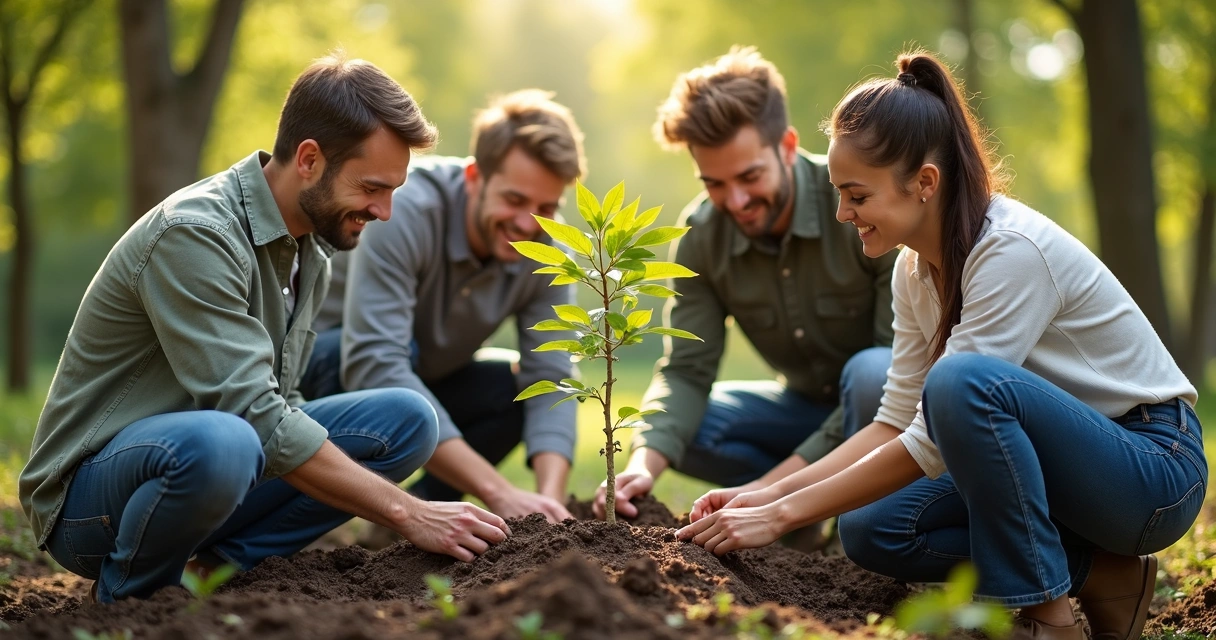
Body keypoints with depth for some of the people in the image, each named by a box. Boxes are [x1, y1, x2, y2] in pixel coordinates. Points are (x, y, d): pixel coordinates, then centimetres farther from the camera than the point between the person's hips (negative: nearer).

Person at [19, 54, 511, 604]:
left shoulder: (310, 257, 7)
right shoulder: (192, 234, -23)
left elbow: (277, 404, 10)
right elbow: (256, 416, -28)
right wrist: (406, 511, -25)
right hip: (88, 492, -8)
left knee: (406, 419, -4)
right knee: (219, 442, -41)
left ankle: (219, 564, -9)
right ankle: (128, 597, -10)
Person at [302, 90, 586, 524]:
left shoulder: (546, 250, -15)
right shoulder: (405, 213, -34)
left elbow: (550, 379, -18)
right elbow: (373, 364, -43)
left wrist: (551, 498, -38)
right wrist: (498, 493, -47)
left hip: (421, 380, 6)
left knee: (516, 383, -17)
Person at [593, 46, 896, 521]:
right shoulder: (702, 236, -10)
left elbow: (906, 367, -28)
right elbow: (686, 371, -10)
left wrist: (775, 484, -31)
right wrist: (644, 464, -33)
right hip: (809, 406, 5)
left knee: (870, 373, -36)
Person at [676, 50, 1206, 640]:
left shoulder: (1012, 251, -25)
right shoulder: (916, 267, 1)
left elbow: (932, 445, -26)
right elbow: (897, 423, 5)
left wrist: (783, 515, -22)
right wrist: (770, 495, -7)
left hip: (1155, 464, -8)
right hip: (1059, 457, 8)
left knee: (963, 381, -33)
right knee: (871, 530, -9)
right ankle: (1098, 573, 1)